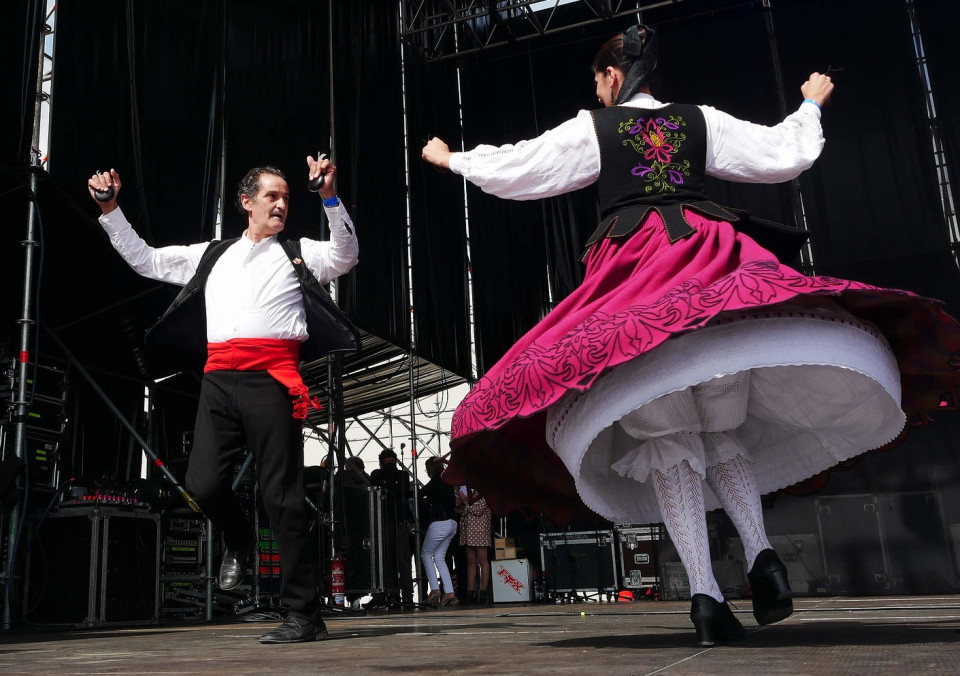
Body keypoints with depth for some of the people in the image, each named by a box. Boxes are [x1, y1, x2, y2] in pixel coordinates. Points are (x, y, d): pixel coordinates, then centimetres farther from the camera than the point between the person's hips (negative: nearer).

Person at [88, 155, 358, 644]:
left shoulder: (297, 253, 14)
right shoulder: (212, 255, 23)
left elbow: (344, 258, -4)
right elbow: (144, 260, 27)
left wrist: (330, 198, -16)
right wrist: (110, 210, 20)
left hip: (271, 378, -3)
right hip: (219, 379, 4)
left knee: (281, 496, -6)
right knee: (203, 484, -6)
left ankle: (304, 616, 0)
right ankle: (238, 541, 29)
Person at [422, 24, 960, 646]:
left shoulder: (591, 128, 11)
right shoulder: (702, 121, 18)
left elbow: (510, 171, 14)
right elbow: (784, 155, 23)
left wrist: (449, 158, 31)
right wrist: (811, 105, 43)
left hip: (637, 272, -3)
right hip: (710, 264, 3)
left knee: (667, 439, -4)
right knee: (721, 430, 11)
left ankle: (705, 591, -13)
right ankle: (762, 554, -11)